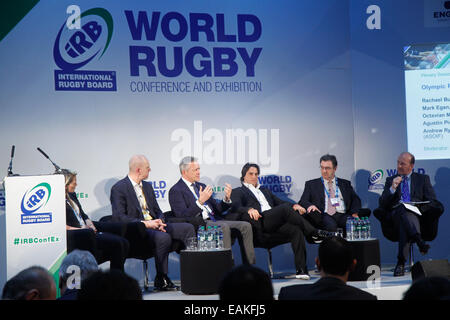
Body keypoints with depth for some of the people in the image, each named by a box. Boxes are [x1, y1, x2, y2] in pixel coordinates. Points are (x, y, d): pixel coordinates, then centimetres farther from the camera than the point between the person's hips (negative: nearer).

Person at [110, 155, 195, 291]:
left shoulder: (147, 186, 19)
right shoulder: (119, 188, -6)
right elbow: (119, 217, -15)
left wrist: (160, 222, -3)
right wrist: (145, 223, -21)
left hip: (153, 225, 8)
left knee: (187, 228, -9)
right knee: (164, 238, -34)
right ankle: (161, 280, -21)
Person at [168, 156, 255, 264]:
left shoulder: (201, 186, 23)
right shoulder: (176, 190, -1)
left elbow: (217, 209, 23)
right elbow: (183, 216, -15)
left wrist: (227, 199, 3)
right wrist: (200, 201, -25)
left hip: (214, 220, 8)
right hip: (199, 225, -8)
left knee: (245, 226, -9)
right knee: (224, 227, -34)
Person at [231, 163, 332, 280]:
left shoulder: (265, 190, 38)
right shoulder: (238, 191, 18)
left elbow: (280, 202, 27)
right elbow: (236, 208, -2)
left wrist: (294, 205, 4)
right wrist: (249, 209, -25)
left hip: (276, 223, 6)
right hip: (260, 222, -6)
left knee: (296, 230, -27)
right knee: (285, 208, -31)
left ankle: (301, 269, -33)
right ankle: (313, 233, -23)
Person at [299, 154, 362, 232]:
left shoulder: (345, 184, 24)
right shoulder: (311, 184, 19)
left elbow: (355, 199, 19)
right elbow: (303, 201, 11)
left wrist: (354, 213, -3)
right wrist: (310, 205, -14)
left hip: (343, 216, 2)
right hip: (324, 216, -2)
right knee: (331, 225, -39)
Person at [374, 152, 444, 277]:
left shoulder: (423, 179, 22)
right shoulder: (391, 180, 24)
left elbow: (432, 202, 10)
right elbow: (382, 203, 11)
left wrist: (419, 208, -9)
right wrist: (393, 188, -3)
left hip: (417, 216, 1)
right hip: (395, 215, 0)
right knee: (403, 210, -39)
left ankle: (401, 262, -47)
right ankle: (419, 240, -61)